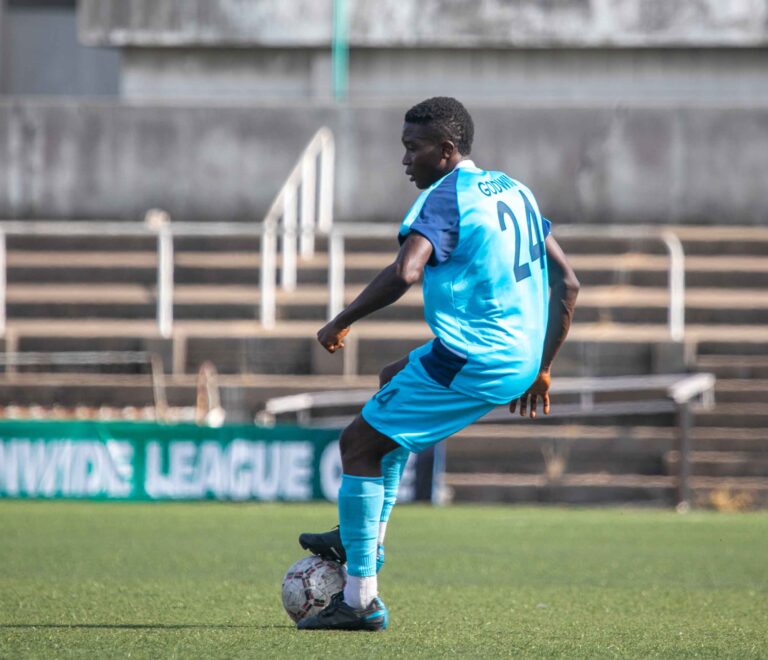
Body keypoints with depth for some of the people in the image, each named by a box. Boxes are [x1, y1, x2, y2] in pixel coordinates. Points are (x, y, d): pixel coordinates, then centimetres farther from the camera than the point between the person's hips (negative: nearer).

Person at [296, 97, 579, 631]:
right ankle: (365, 540, 31)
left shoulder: (444, 198, -10)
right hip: (519, 361, 9)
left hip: (468, 361, -9)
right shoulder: (515, 193, 16)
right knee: (395, 382, 32)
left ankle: (361, 600, -4)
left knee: (359, 443, 0)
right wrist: (541, 369, 21)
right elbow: (567, 284, 18)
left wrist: (341, 324, -15)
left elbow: (404, 273, -27)